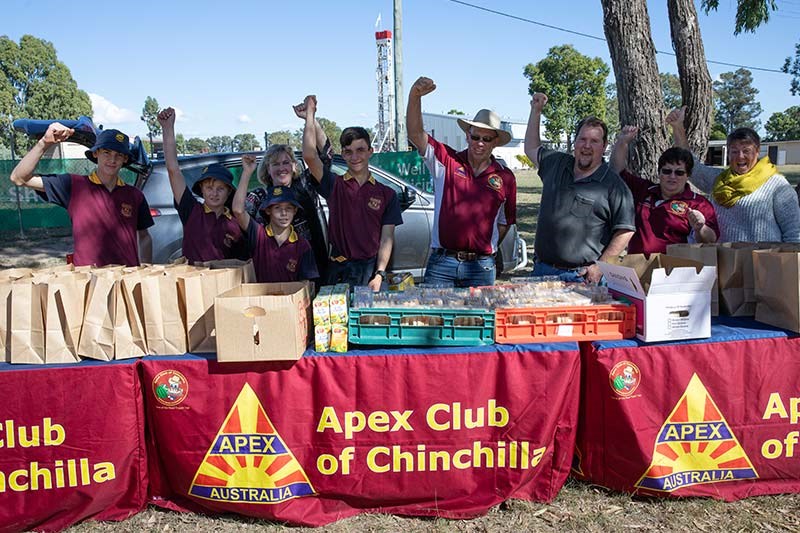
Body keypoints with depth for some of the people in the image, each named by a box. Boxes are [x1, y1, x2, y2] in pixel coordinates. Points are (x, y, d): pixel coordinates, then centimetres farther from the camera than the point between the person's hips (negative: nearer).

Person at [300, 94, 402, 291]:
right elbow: (309, 155, -10)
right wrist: (310, 113, -7)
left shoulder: (387, 194, 7)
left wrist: (379, 275, -10)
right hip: (338, 270, 0)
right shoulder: (335, 185, 5)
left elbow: (387, 238, 1)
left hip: (371, 269, 0)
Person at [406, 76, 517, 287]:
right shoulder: (447, 161, 1)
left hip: (482, 268, 2)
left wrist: (488, 249, 8)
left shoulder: (505, 177, 6)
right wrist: (415, 95, -26)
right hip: (441, 263, -1)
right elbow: (415, 134, -12)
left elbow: (504, 222, 16)